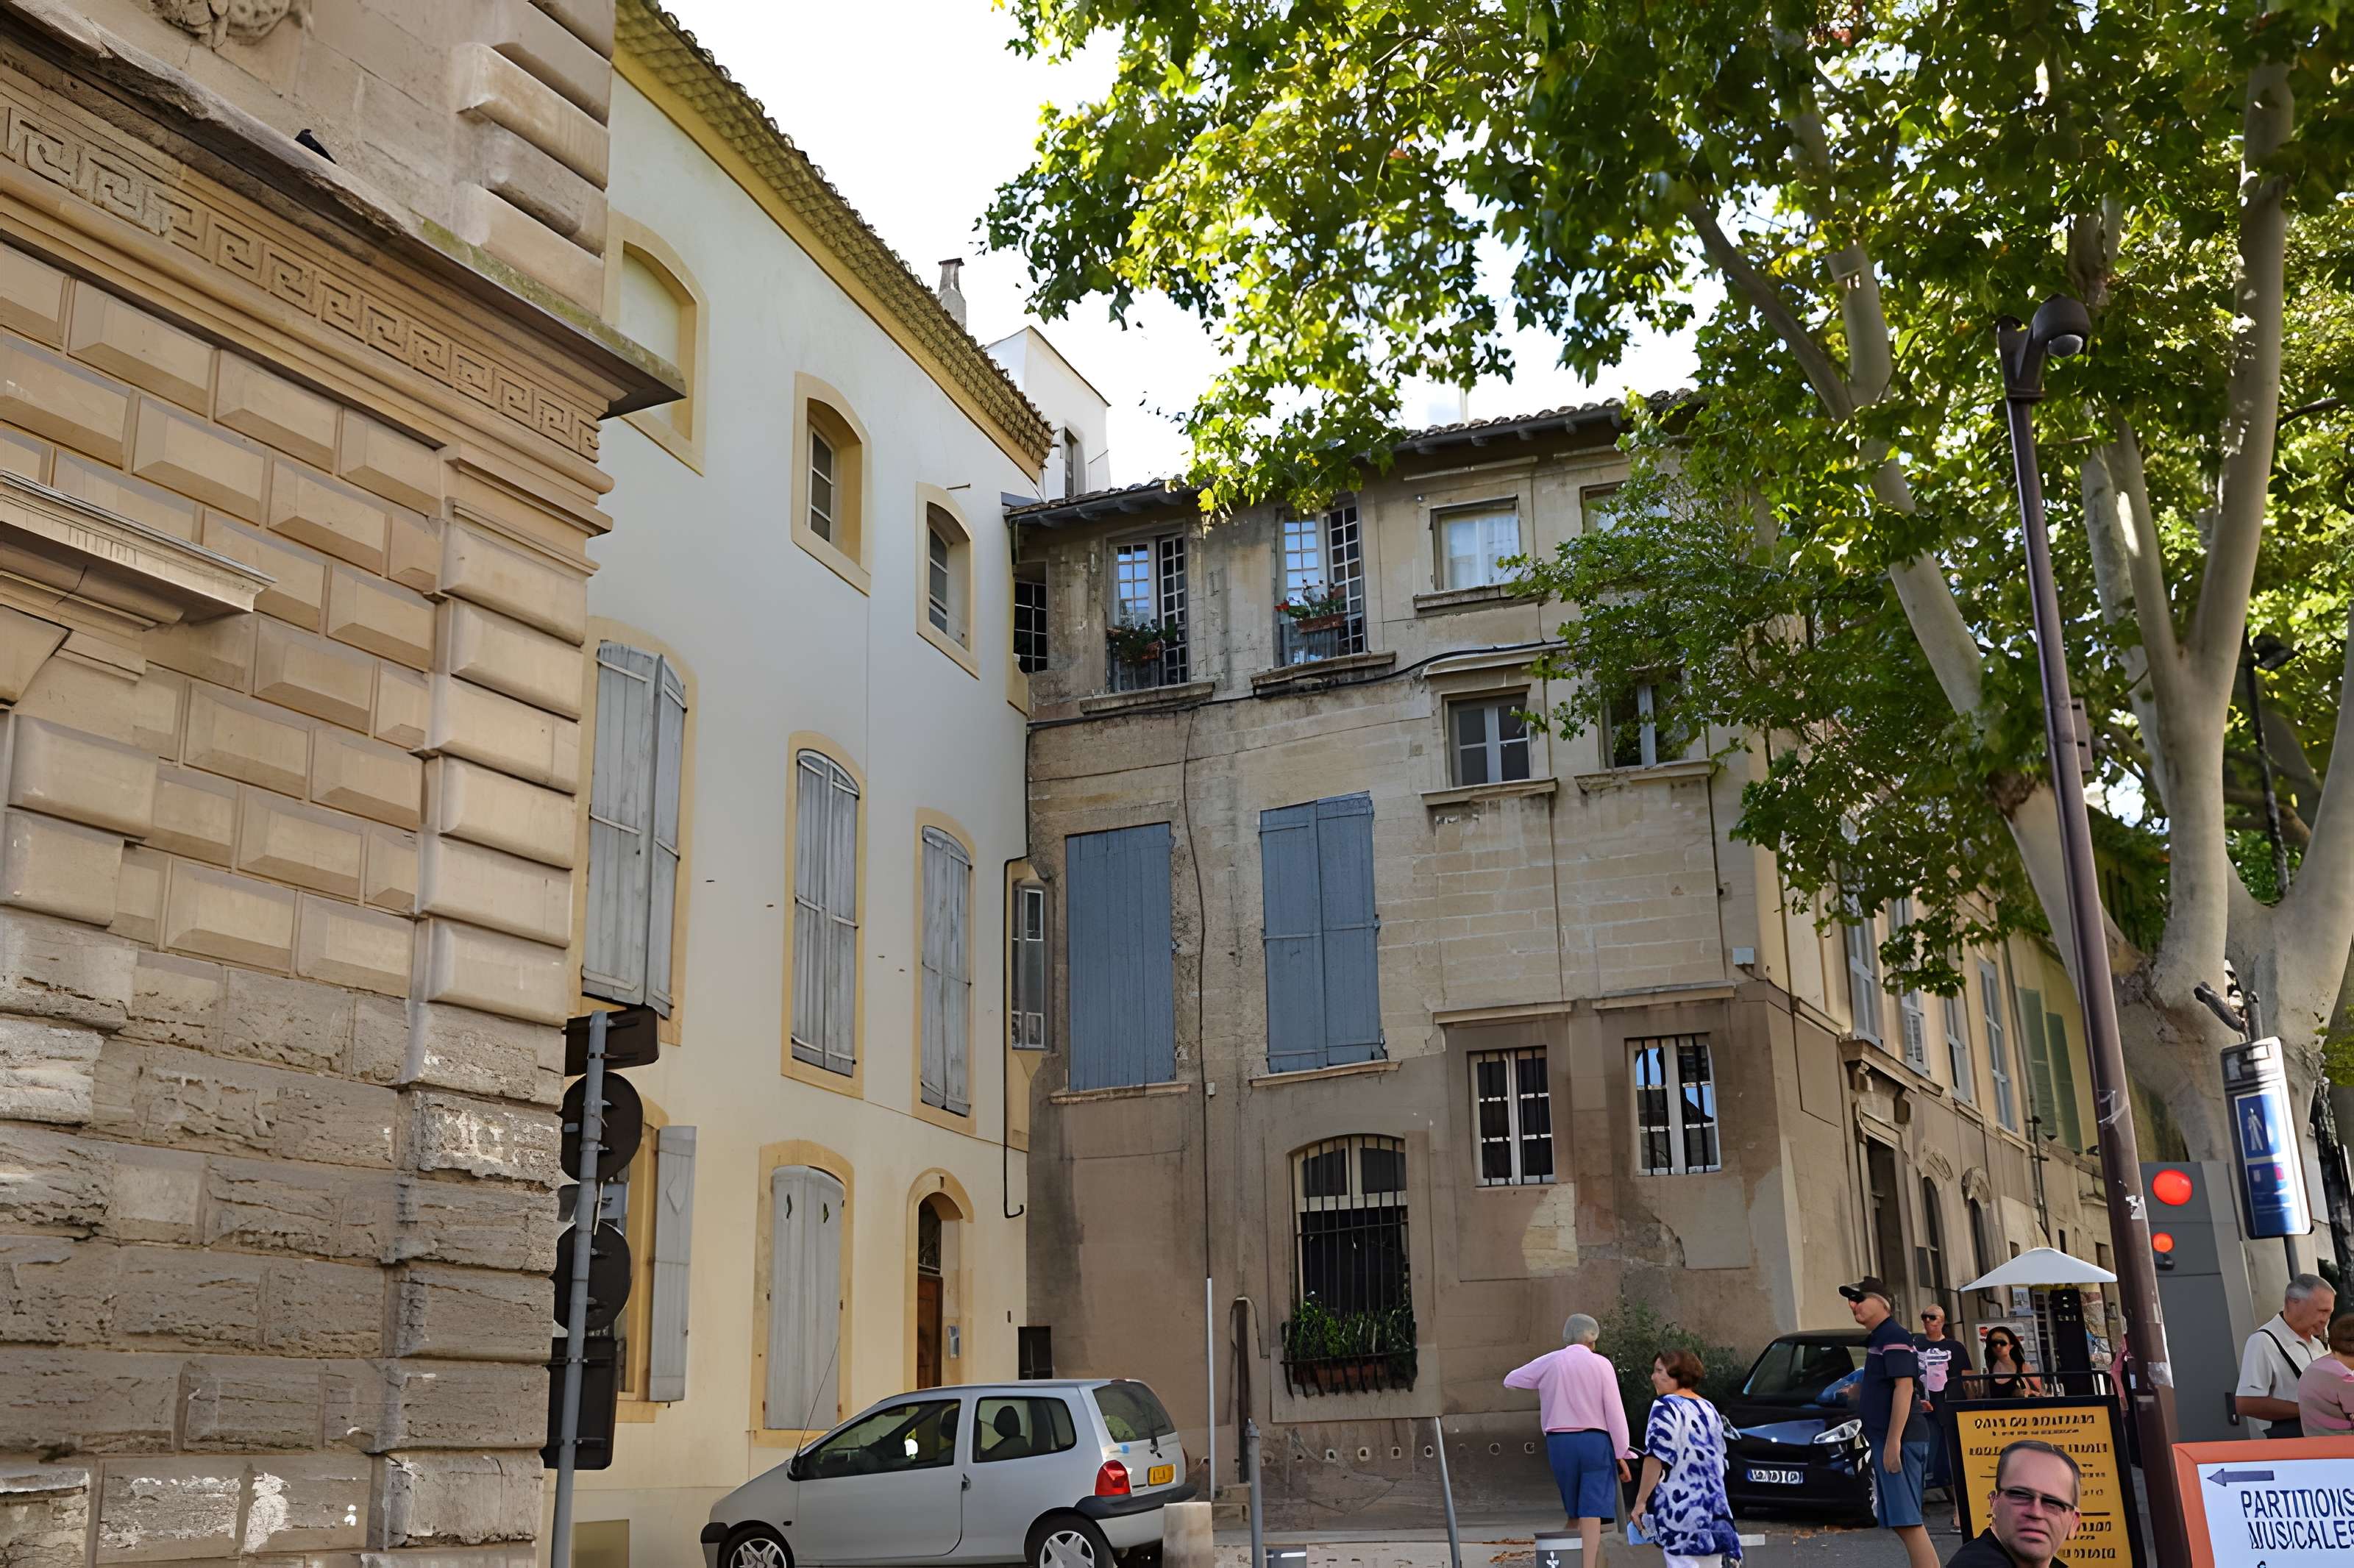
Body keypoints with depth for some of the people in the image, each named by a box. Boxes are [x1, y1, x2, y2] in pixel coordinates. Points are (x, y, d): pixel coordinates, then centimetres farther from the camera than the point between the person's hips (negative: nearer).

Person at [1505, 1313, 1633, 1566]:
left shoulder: (1549, 1362, 5)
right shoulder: (1601, 1364, -2)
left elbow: (1510, 1380, 18)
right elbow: (1615, 1412, -5)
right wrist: (1621, 1454, -1)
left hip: (1559, 1442, 3)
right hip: (1595, 1441, -3)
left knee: (1573, 1510, 17)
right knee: (1592, 1512, -6)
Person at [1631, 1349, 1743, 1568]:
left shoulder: (1665, 1407, -8)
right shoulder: (1709, 1409, 15)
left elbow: (1656, 1458, -15)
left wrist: (1641, 1501, -11)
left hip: (1679, 1506, -7)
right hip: (1714, 1506, 7)